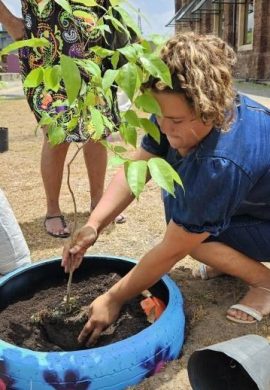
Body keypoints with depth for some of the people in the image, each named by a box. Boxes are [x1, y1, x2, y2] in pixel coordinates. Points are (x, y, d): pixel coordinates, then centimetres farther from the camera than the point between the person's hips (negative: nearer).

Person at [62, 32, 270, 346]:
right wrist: (93, 225, -26)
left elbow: (172, 250, -32)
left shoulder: (222, 163, -40)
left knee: (186, 231, -23)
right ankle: (232, 258, 11)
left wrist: (113, 300, -22)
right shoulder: (181, 112, -19)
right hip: (244, 200, 8)